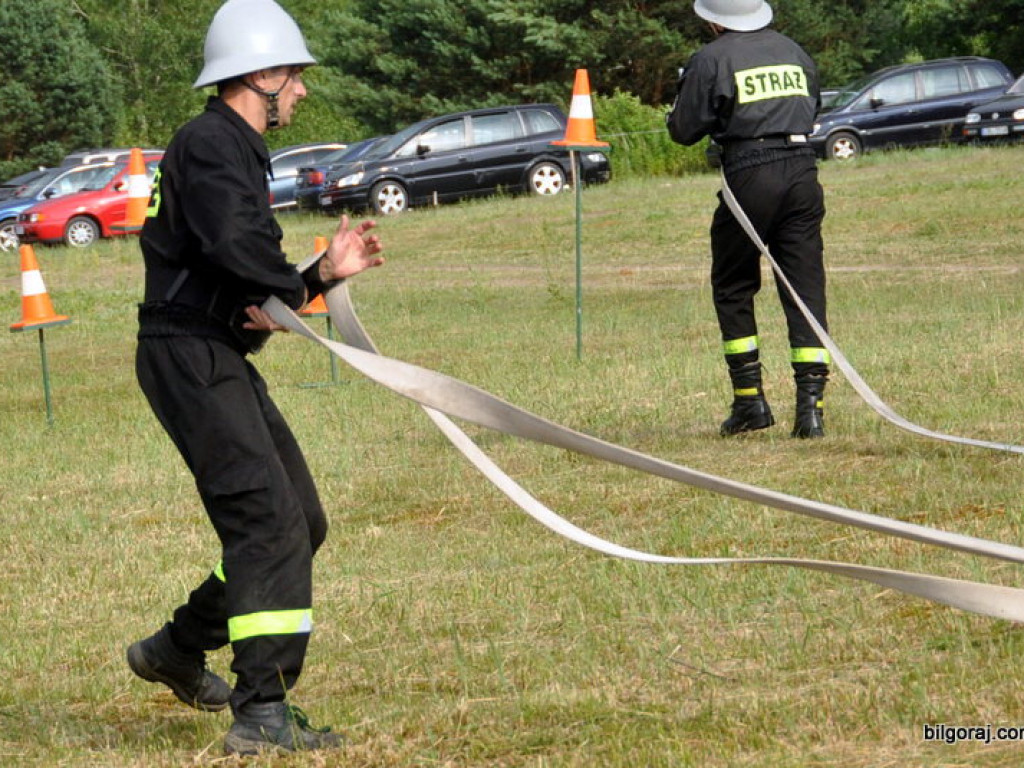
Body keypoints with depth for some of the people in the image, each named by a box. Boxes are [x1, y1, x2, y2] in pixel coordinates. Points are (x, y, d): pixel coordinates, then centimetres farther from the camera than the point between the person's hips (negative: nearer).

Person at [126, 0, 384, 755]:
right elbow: (236, 245, -30)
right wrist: (290, 291, -12)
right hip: (188, 355, -10)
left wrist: (323, 271, 8)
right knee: (269, 521, -16)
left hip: (222, 360, 10)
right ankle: (263, 713, -19)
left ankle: (179, 650, 29)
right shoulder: (209, 145, -12)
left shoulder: (240, 152, 21)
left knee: (299, 523, 15)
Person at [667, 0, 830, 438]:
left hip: (750, 176, -4)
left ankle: (750, 399, 8)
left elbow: (683, 130, -1)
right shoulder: (794, 52, 14)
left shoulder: (710, 60, -3)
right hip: (802, 172, 4)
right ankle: (810, 407, -5)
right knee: (806, 291, 3)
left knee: (733, 290, 12)